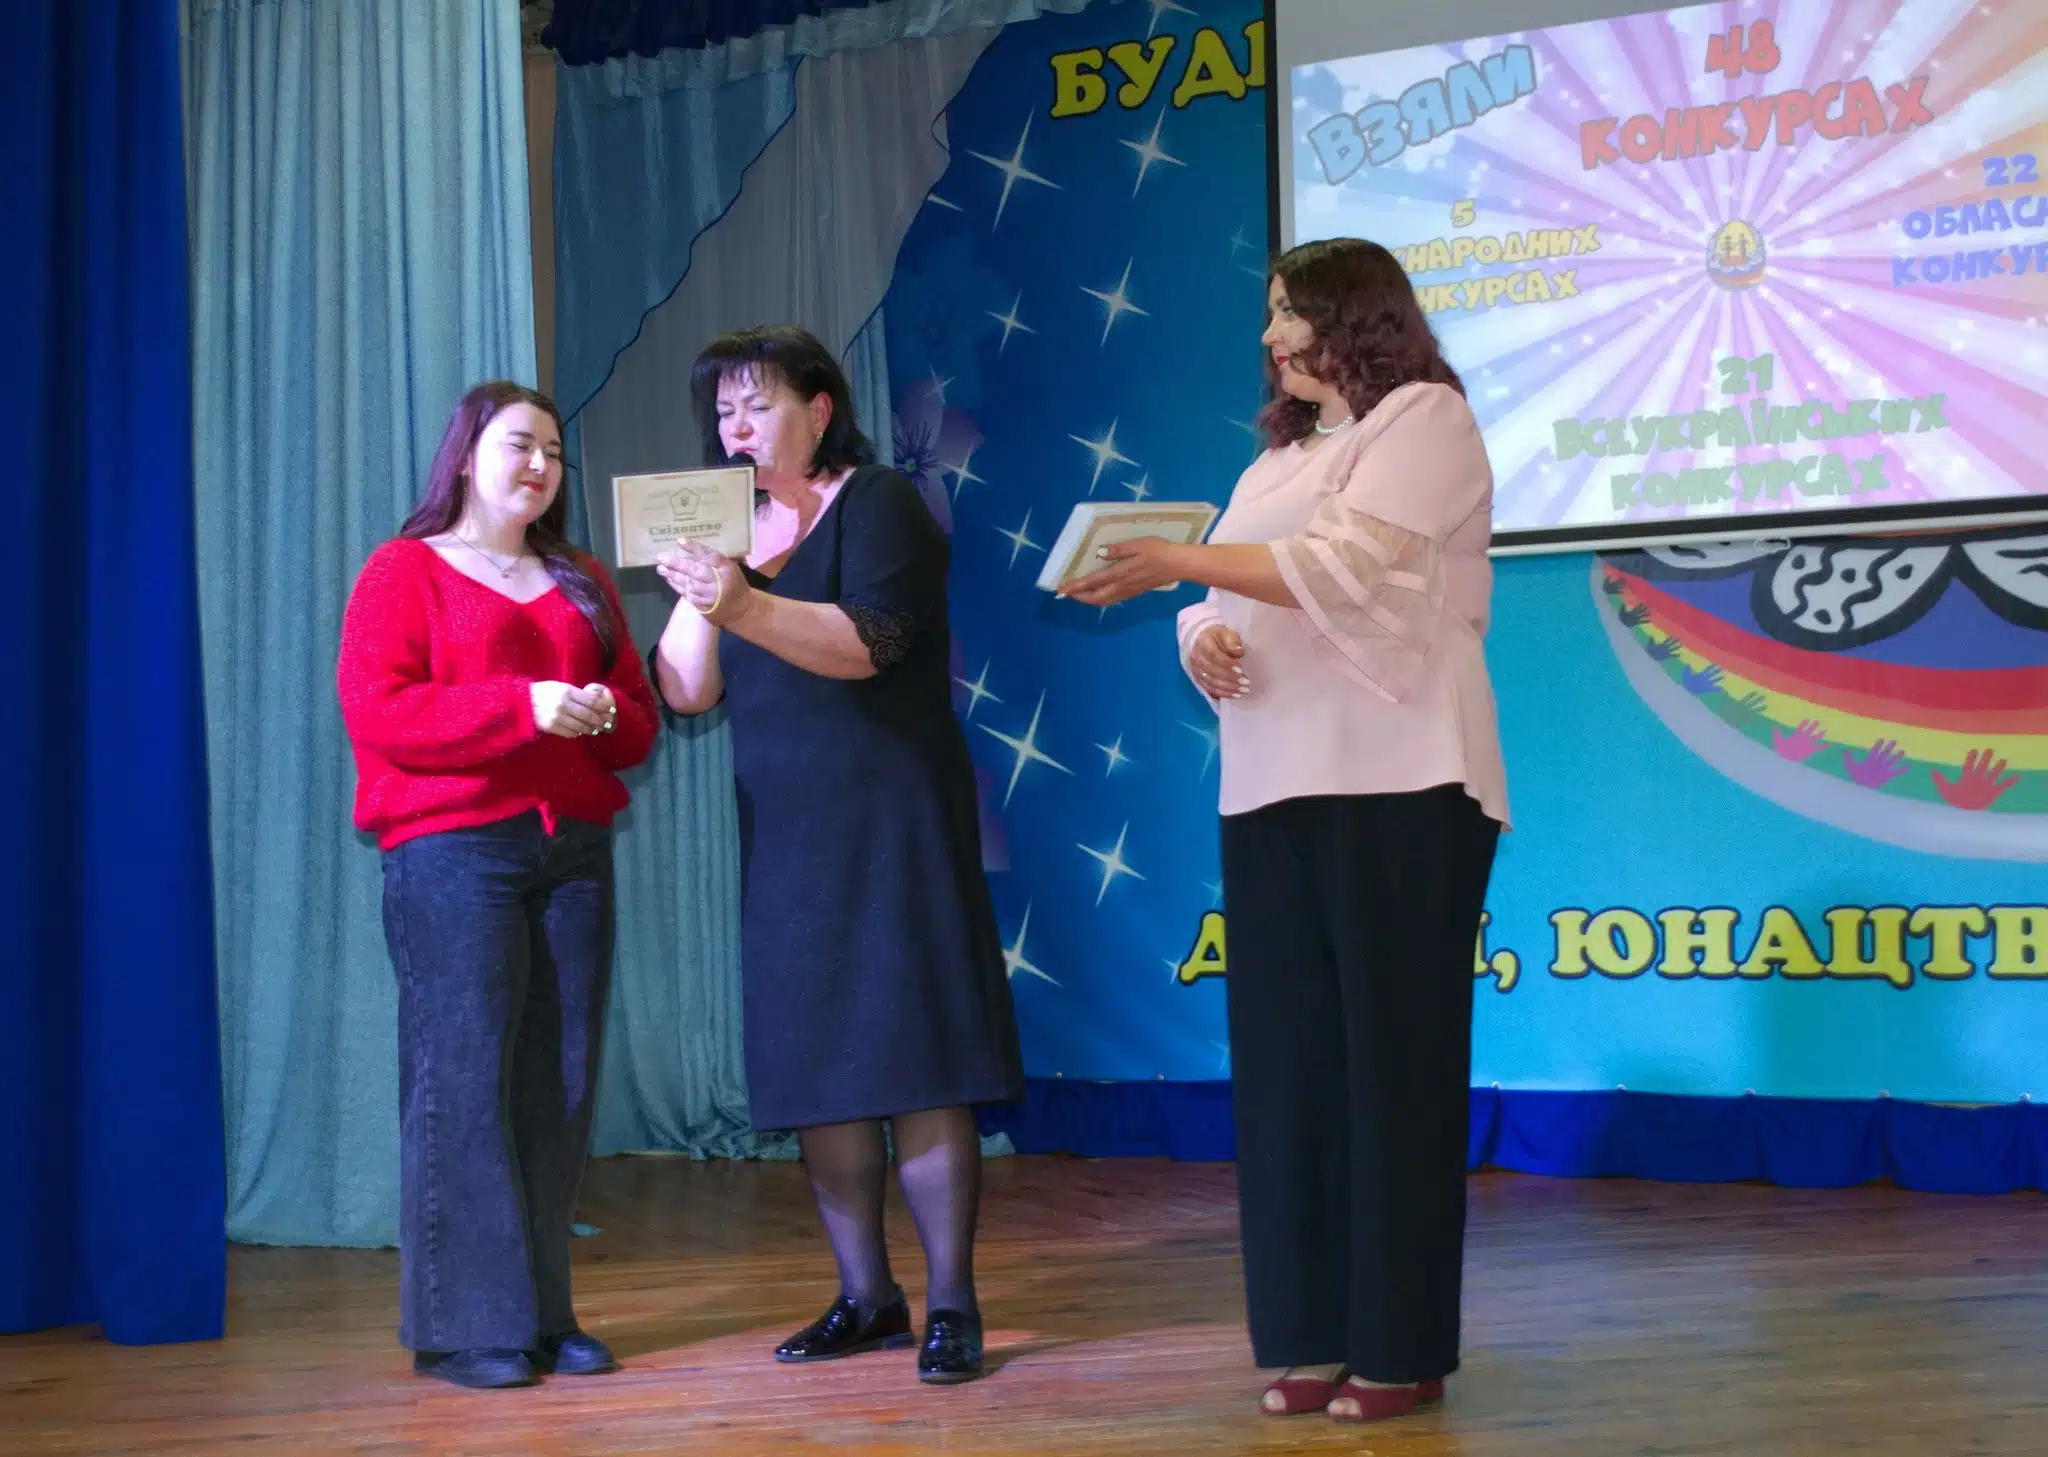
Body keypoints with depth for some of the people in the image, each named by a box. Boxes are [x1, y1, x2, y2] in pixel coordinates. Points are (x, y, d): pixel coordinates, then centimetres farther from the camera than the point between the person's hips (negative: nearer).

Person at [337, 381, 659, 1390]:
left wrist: (608, 715, -4)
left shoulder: (582, 584, 22)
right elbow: (376, 712, -9)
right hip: (452, 852, -5)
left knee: (561, 1082, 1)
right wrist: (524, 706, -17)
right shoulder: (405, 571, 5)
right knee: (465, 1080, -9)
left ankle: (544, 1314, 8)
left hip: (573, 852, 5)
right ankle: (468, 1327, -3)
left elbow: (640, 719, 20)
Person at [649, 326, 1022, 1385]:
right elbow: (686, 691, 7)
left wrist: (745, 604, -34)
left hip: (890, 821, -6)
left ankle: (951, 1306, -6)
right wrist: (695, 594, -10)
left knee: (913, 1057, -9)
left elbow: (867, 642, -20)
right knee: (812, 1066, 4)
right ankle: (865, 1297, 13)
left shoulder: (878, 504, -2)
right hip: (782, 834, 6)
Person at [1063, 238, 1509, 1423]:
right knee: (1288, 1062, 4)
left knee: (1393, 1058, -5)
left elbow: (1346, 568, -14)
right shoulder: (1283, 453, 23)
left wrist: (1180, 563, -18)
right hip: (1274, 790, 7)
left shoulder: (1425, 416, 0)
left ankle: (1402, 1348, 1)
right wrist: (1204, 641, -5)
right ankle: (1316, 1336, 10)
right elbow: (1234, 593, 18)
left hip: (1399, 786, -7)